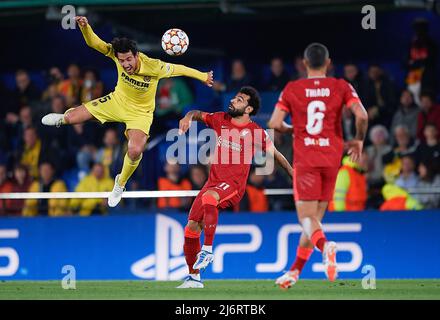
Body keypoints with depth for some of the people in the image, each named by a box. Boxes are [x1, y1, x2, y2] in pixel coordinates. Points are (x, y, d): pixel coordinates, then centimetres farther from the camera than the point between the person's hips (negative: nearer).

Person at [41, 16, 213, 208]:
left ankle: (120, 183, 7)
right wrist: (85, 26, -47)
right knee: (71, 118, -3)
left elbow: (177, 69, -16)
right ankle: (63, 118, 43)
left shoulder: (154, 67, -32)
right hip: (118, 101, 3)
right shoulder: (118, 54, -26)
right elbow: (93, 42, -26)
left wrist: (203, 76, -6)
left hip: (140, 113, -3)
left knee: (135, 151, -28)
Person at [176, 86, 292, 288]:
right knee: (191, 228, -2)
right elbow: (199, 115, 20)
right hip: (214, 181, 6)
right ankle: (194, 278, 13)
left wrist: (294, 175, 7)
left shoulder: (255, 132, -5)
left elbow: (275, 154, 6)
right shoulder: (220, 120, 6)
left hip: (234, 185, -6)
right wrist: (188, 117, -4)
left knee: (209, 197, -39)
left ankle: (207, 251, -32)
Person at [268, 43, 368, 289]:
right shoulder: (341, 87, 3)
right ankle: (294, 272, 18)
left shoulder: (292, 89, 2)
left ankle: (325, 245, -39)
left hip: (305, 160, -2)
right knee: (316, 217, 14)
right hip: (332, 158, 2)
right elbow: (362, 115, -11)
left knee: (307, 218, -5)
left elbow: (275, 123, -4)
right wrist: (359, 141, 7)